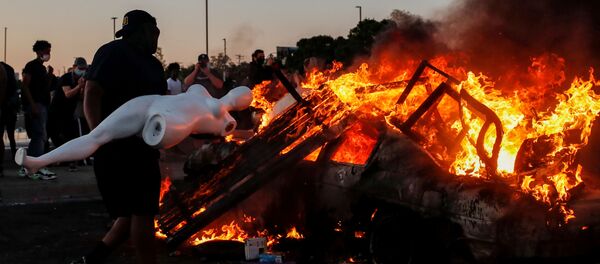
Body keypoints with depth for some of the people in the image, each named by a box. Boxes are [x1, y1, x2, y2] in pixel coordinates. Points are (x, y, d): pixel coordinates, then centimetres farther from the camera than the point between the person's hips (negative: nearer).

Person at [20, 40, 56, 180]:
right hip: (35, 105, -9)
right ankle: (39, 169, -13)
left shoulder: (42, 68, 20)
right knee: (40, 136, -12)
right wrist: (32, 105, -22)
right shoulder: (31, 66, -6)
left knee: (37, 137, 9)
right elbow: (25, 86, -14)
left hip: (42, 105, 10)